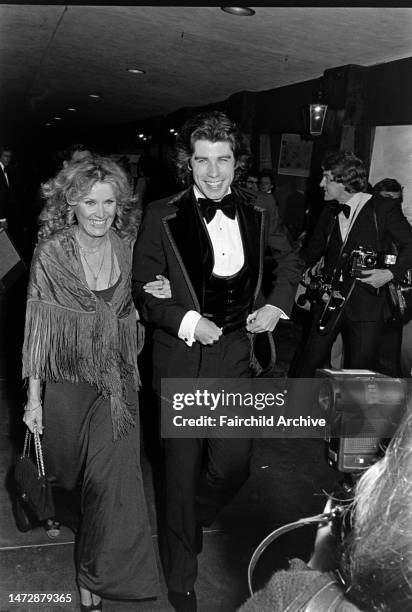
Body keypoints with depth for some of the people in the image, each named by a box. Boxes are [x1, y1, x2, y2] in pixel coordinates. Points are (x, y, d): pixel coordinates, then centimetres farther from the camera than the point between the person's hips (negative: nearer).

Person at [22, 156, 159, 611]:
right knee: (71, 469, 19)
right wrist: (33, 397, -8)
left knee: (113, 477, -4)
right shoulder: (50, 253, -11)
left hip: (117, 381, 2)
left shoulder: (125, 247, -2)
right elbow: (37, 326, -8)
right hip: (69, 382, -1)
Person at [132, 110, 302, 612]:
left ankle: (188, 521, 46)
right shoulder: (162, 217, -9)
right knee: (182, 472, 8)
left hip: (236, 351, 4)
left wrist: (276, 306, 3)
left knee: (233, 466, 10)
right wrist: (187, 321, -18)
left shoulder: (256, 212, 1)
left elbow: (289, 260, 18)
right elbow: (143, 291, -5)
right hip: (182, 358, -3)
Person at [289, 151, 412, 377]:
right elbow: (315, 246, 25)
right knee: (308, 362, 4)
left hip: (364, 306, -3)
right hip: (328, 300, 4)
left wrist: (391, 273, -11)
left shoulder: (383, 208, -4)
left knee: (360, 372, 4)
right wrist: (313, 265, 10)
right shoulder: (330, 211, 11)